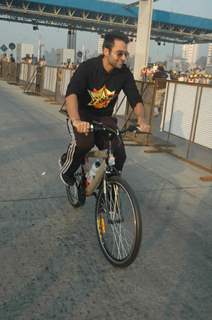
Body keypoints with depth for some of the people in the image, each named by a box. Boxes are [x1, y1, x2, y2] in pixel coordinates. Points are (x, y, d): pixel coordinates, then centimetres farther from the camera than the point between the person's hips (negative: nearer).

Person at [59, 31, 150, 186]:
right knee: (85, 142, -34)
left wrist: (141, 119, -32)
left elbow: (136, 100, -9)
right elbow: (71, 93, -35)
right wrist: (76, 121, -53)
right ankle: (67, 165, -1)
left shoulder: (125, 73, -11)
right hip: (83, 113, -3)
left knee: (119, 154, -16)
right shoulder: (88, 66, -21)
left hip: (104, 117, 3)